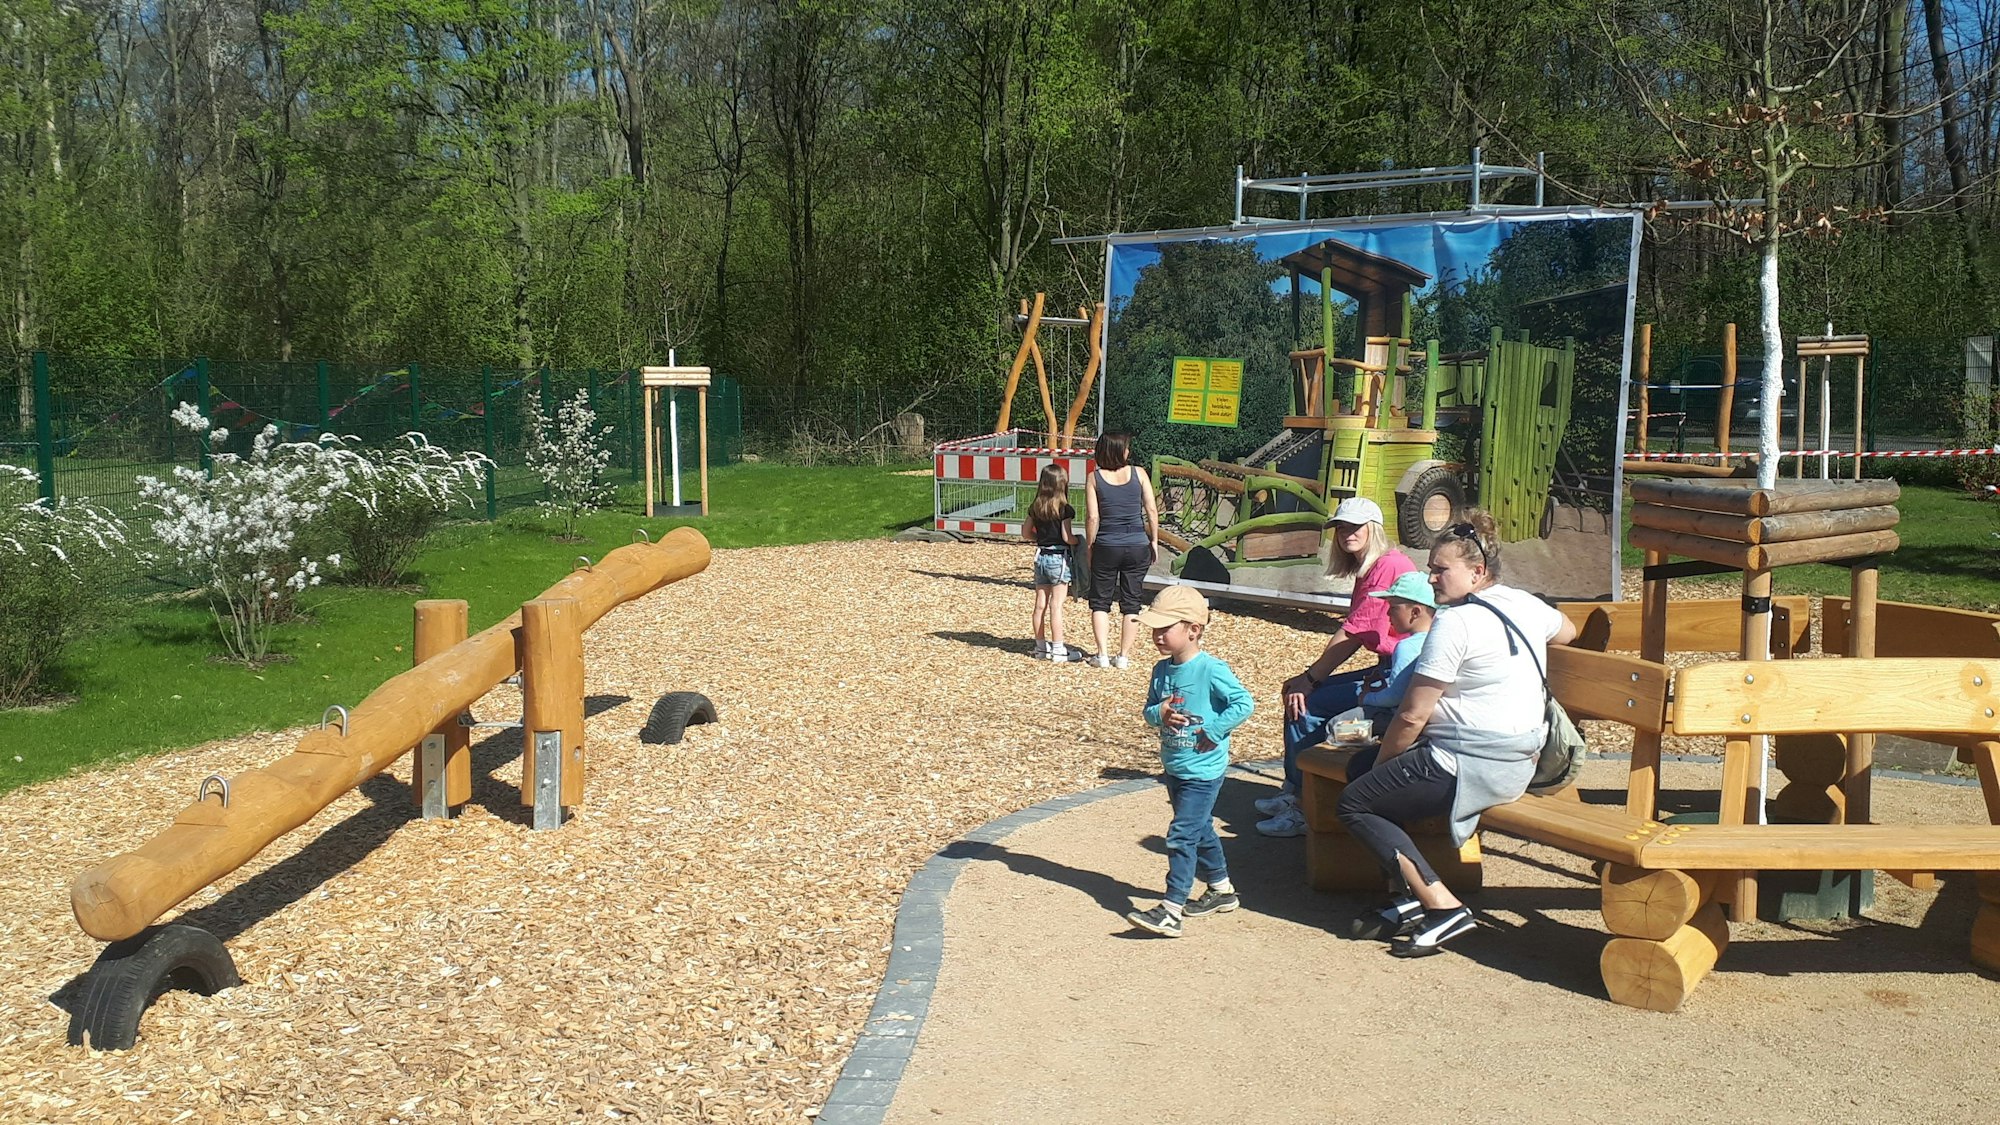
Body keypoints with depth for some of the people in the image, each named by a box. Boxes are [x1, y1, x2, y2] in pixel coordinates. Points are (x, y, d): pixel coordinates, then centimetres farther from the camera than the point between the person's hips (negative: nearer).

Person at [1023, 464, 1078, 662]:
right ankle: (1057, 649, 1)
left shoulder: (1035, 508, 3)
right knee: (1056, 605, -3)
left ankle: (1040, 646, 19)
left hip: (1041, 557, 6)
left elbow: (1026, 533, 9)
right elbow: (1067, 537, -16)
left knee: (1040, 604, 10)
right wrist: (1079, 541, 2)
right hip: (1059, 558, -6)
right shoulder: (1064, 509, -14)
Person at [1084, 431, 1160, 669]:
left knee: (1100, 602, 11)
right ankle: (1123, 656, 12)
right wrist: (1154, 541, 7)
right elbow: (1152, 510, -3)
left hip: (1106, 547, -1)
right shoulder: (1138, 473, -3)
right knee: (1130, 603, 10)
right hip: (1137, 545, 1)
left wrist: (1089, 547, 2)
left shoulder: (1094, 478, -5)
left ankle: (1103, 655, 5)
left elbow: (1092, 517, -8)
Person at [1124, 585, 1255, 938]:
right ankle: (1221, 890, 38)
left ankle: (1170, 912, -9)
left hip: (1203, 771, -8)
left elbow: (1244, 703, -20)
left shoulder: (1211, 670, -17)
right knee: (1200, 831, 20)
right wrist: (1159, 713, -13)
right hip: (1174, 769, 8)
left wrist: (1212, 730, -20)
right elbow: (1149, 710, 10)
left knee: (1181, 836, -10)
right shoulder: (1162, 671, 4)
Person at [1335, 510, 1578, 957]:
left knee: (1353, 804, -1)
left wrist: (1383, 763, -1)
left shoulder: (1456, 622, -18)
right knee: (1359, 766, 19)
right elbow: (1567, 632, 34)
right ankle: (1411, 899, 13)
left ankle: (1442, 907, -6)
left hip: (1472, 766, -10)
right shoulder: (1526, 604, 8)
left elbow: (1412, 716, -17)